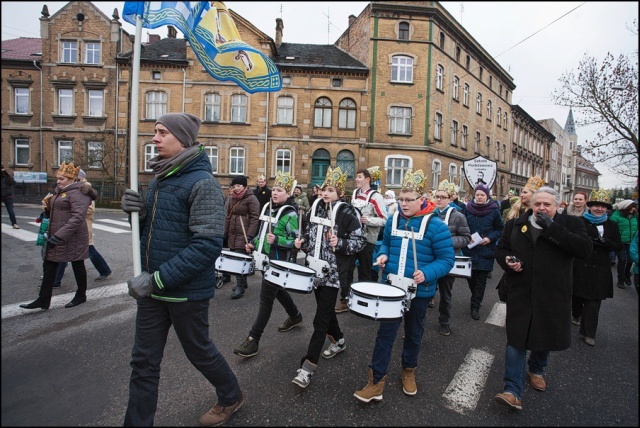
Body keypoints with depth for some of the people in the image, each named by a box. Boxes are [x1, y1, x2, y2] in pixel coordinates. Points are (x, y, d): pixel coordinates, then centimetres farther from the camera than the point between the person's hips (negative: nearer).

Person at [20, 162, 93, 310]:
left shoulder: (77, 193, -17)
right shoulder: (59, 191, 14)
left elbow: (77, 217, -28)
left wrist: (59, 236, -31)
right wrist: (48, 206, 2)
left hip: (72, 237, -9)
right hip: (55, 236, 9)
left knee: (77, 265, 7)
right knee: (49, 266, 10)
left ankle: (81, 295, 24)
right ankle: (43, 300, 18)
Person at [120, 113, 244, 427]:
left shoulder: (202, 183, -18)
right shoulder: (158, 179, 8)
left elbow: (207, 244, -25)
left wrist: (158, 279, -25)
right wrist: (139, 211, -6)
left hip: (186, 290, -6)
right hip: (153, 288, 7)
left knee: (199, 351, 15)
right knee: (144, 361, 14)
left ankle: (231, 397, 42)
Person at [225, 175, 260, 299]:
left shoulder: (251, 199, -8)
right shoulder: (230, 198, 14)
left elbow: (254, 218, -13)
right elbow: (226, 216, 17)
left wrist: (249, 236, -17)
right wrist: (224, 232, 10)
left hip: (244, 236, -7)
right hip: (232, 235, 7)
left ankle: (240, 286, 0)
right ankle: (243, 282, 28)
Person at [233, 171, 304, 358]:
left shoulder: (290, 214, -15)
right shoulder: (268, 208, 9)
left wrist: (277, 240, -28)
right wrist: (254, 243, 8)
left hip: (278, 262, -9)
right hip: (266, 258, 9)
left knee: (266, 298, -3)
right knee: (278, 290, 23)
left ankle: (253, 340, 5)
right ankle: (295, 316, 47)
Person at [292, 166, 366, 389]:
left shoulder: (347, 212, -11)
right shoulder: (316, 207, 6)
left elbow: (360, 241, -10)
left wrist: (340, 243, -25)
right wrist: (302, 241, 0)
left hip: (332, 272, -7)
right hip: (314, 268, 7)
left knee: (321, 318, -3)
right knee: (325, 309, 22)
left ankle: (309, 366, 4)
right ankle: (338, 340, 46)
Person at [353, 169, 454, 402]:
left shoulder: (435, 225, -14)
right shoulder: (393, 220, -1)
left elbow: (446, 259, -11)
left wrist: (427, 273, -27)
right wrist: (383, 255, -7)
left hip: (419, 291, -2)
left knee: (413, 334, 19)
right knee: (385, 333, 4)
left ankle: (409, 371, 43)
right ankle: (376, 381, 15)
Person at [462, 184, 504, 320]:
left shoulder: (494, 211, -3)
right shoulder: (468, 209, 1)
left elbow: (500, 229, 3)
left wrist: (490, 238, -12)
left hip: (485, 252, -1)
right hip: (469, 250, 2)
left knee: (481, 280, 4)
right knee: (470, 276, 7)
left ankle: (475, 306, 16)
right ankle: (476, 299, 34)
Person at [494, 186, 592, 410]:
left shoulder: (570, 224, -1)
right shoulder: (515, 224, 4)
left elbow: (585, 248, -17)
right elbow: (500, 249, 11)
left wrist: (552, 228, -22)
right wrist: (507, 261, -11)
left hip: (552, 296, 0)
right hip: (520, 293, 0)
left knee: (545, 336, 19)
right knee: (516, 339, 0)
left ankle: (536, 370, 46)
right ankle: (513, 391, 5)